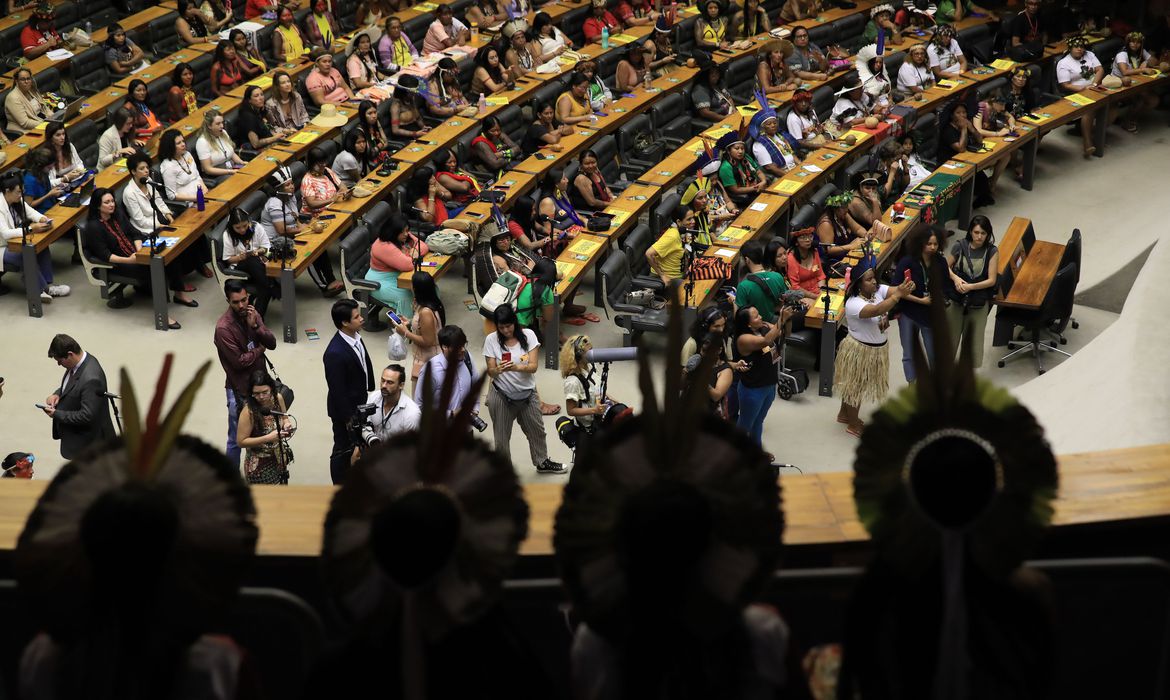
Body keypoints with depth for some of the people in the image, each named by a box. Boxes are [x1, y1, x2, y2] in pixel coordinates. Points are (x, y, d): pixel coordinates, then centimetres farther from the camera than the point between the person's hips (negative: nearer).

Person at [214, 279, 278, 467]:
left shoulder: (252, 313, -1)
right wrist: (260, 349, -8)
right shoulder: (223, 328, -23)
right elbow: (239, 362, -23)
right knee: (236, 438, 5)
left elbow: (272, 343, -5)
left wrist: (255, 326, -21)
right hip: (240, 389, -7)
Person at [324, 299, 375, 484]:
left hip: (361, 403, 8)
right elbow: (337, 391, -27)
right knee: (343, 450, 12)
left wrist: (369, 392, 17)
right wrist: (348, 418, -19)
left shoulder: (355, 337, -8)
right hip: (345, 408, -8)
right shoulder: (335, 354, -35)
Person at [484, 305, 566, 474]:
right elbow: (490, 372, -10)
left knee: (536, 430, 19)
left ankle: (542, 462, 42)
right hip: (501, 396, -2)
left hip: (527, 393, 2)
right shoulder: (491, 340, -10)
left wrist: (517, 367, -35)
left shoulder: (528, 335, -9)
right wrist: (498, 369, -34)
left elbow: (533, 366, -15)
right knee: (501, 436, 6)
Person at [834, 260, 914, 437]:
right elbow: (877, 310, -46)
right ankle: (853, 425, 30)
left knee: (853, 385, 25)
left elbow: (894, 290, -20)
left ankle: (844, 414, 45)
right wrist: (899, 294, -54)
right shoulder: (853, 303, -31)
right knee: (856, 386, 12)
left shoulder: (878, 290, -7)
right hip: (860, 351, -7)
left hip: (878, 349, 7)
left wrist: (906, 287, -44)